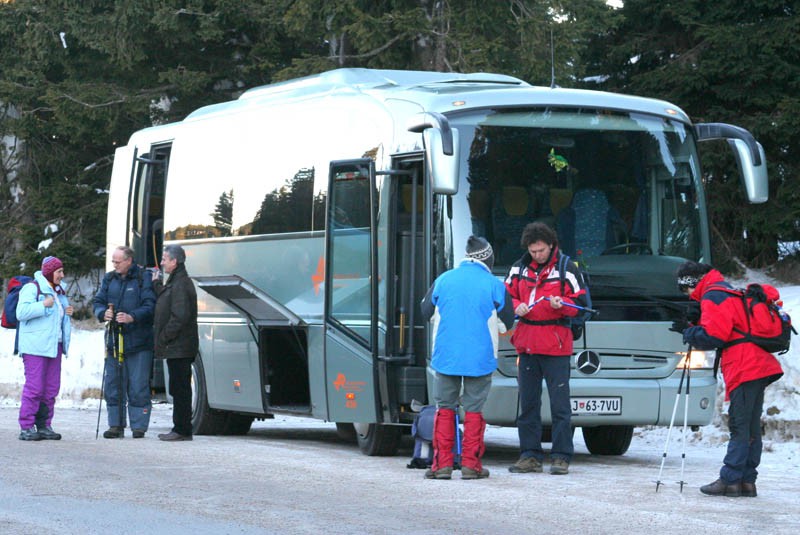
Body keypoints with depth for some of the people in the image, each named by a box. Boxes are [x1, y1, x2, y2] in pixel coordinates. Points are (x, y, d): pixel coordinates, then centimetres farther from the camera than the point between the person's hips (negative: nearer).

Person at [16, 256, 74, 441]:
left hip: (54, 347, 8)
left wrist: (67, 313, 12)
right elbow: (21, 313, -17)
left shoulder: (59, 292, 20)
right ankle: (26, 427, -7)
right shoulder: (32, 288, -6)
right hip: (35, 347, -8)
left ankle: (44, 426, 12)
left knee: (51, 388, 6)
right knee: (34, 387, -10)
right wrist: (43, 305, -19)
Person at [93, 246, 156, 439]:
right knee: (113, 385, 5)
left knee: (138, 386, -4)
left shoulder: (143, 278, -2)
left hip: (138, 342, -5)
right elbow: (98, 302, 13)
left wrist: (132, 317, -24)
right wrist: (103, 313, -10)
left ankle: (139, 426, 1)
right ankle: (116, 425, 11)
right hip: (114, 341, 5)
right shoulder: (109, 279, 14)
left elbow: (150, 306, -9)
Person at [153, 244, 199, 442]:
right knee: (179, 389, 13)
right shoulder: (175, 282, 18)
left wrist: (164, 337, -17)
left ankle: (182, 430, -5)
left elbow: (180, 316, -22)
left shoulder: (180, 284, -15)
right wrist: (156, 283, 17)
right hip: (177, 347, 10)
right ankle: (181, 428, 17)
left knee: (180, 388, -7)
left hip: (179, 348, -10)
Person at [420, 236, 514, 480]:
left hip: (445, 356, 2)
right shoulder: (493, 285, -4)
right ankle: (471, 464, 4)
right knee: (473, 409, 5)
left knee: (445, 408, 9)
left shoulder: (443, 280, 2)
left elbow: (425, 311, 13)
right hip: (479, 358, -2)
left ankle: (442, 464, 6)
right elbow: (509, 320, 5)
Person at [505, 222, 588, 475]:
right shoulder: (519, 268, 11)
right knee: (527, 403, 7)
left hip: (555, 346, -4)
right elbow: (508, 295, 19)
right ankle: (530, 456, 13)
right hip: (527, 344, 4)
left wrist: (561, 304, -19)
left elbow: (580, 302, 0)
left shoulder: (566, 269, -1)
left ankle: (561, 457, 1)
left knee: (560, 404, -4)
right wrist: (517, 306, -2)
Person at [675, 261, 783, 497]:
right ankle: (746, 480, 6)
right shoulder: (732, 293, 25)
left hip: (745, 370, -10)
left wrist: (688, 332, 2)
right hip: (761, 368, 10)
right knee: (751, 428, 7)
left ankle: (730, 480, -13)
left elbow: (713, 335, -14)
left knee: (739, 427, -11)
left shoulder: (713, 297, -6)